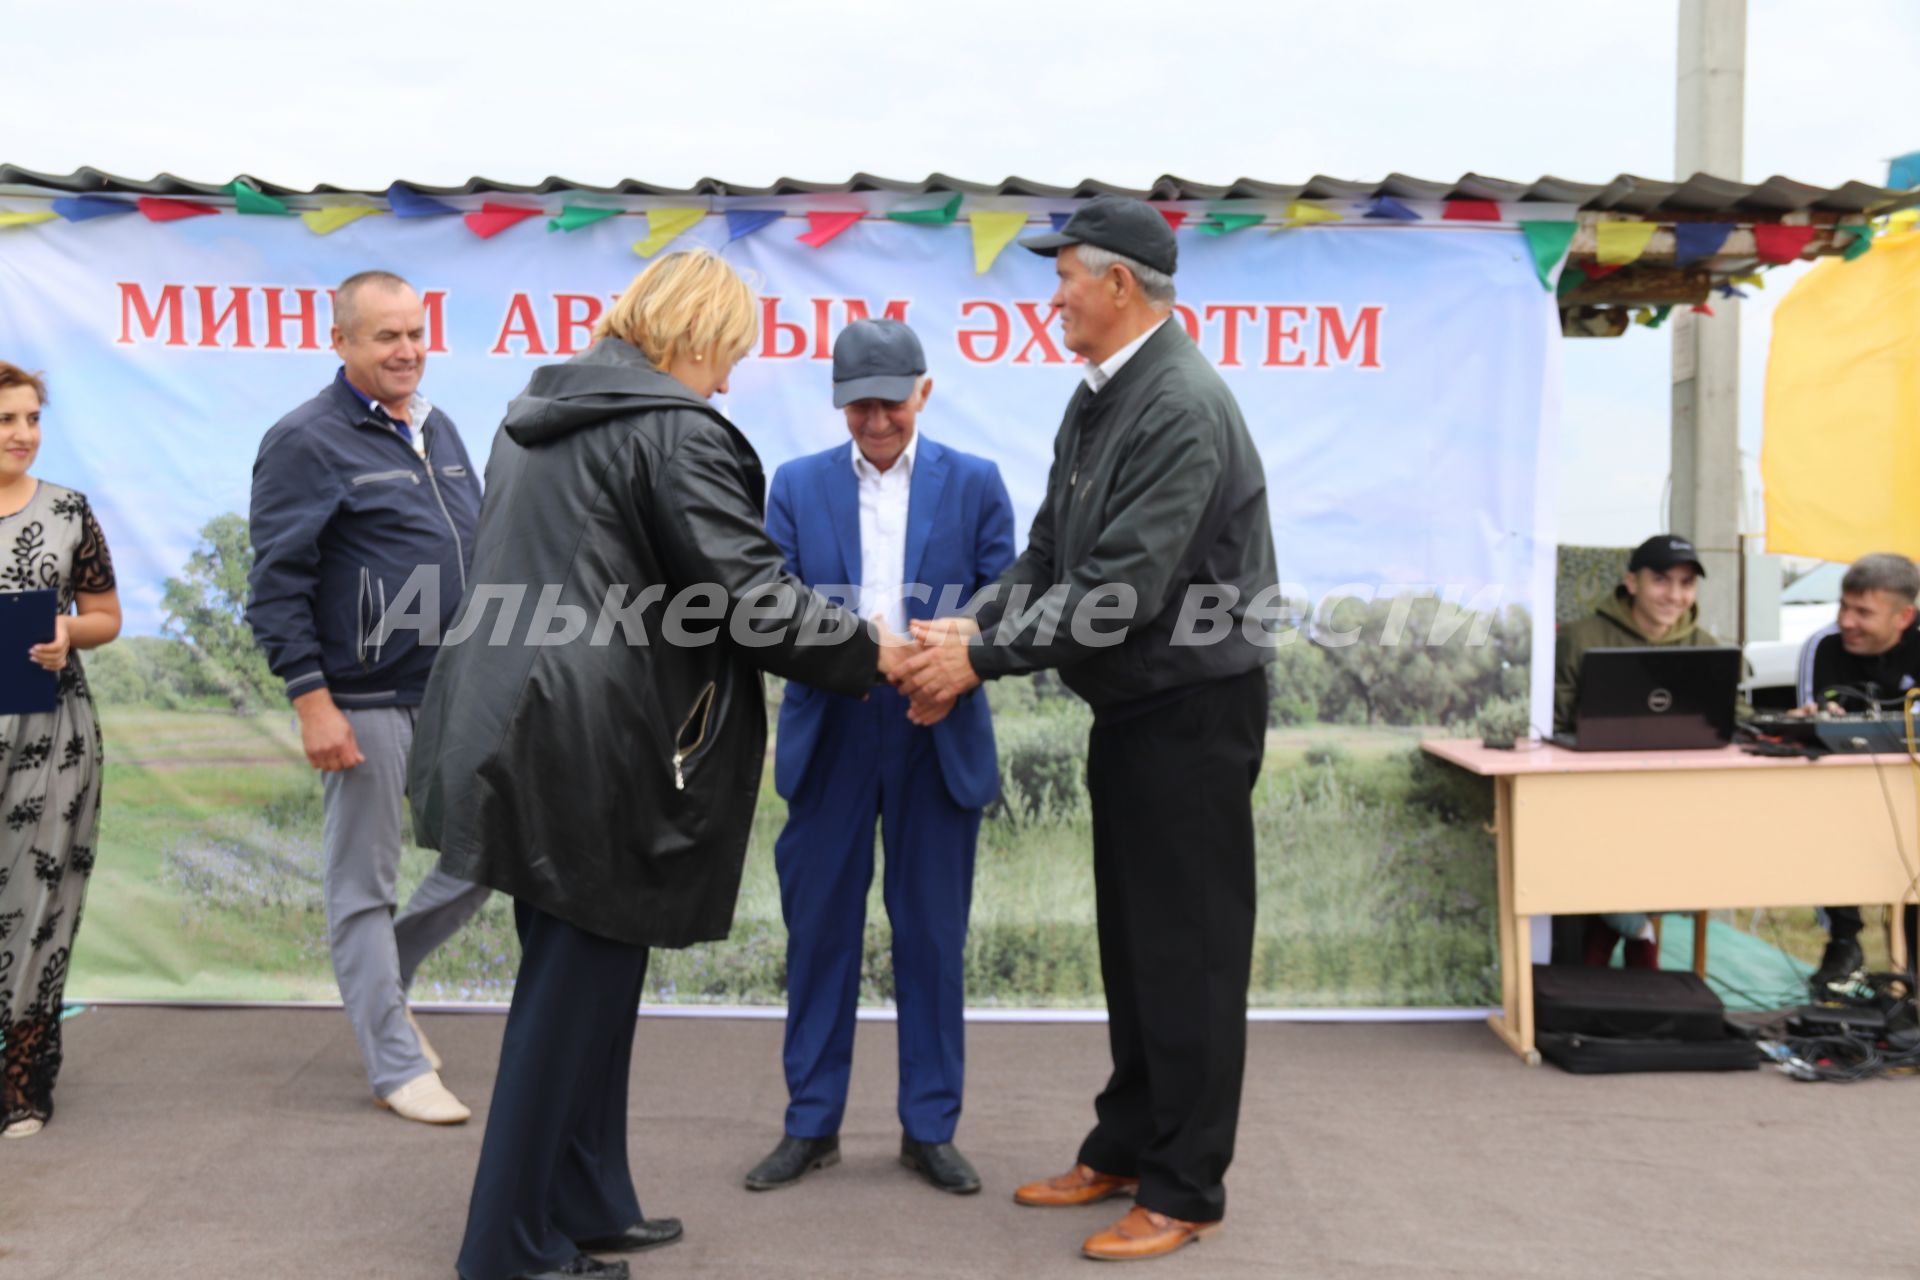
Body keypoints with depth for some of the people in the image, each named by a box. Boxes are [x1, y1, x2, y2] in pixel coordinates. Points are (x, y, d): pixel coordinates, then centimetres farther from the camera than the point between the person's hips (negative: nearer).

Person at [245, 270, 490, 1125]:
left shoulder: (439, 431, 13)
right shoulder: (307, 441, -8)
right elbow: (277, 587, -12)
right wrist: (312, 702, -17)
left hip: (453, 695, 7)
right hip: (366, 703, -7)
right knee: (364, 886, 4)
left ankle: (383, 976, 34)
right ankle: (396, 1066, 14)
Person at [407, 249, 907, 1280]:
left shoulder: (538, 415, 16)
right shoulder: (674, 430, -13)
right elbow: (750, 593, -17)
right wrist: (870, 654, -3)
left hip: (521, 732, 10)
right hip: (598, 753, -9)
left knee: (581, 977, 17)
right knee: (578, 982, 2)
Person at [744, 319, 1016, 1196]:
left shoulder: (975, 483, 4)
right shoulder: (798, 485, 7)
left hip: (939, 738, -1)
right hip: (828, 736, 1)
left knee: (932, 934, 7)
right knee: (818, 928, 7)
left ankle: (929, 1129, 20)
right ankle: (811, 1125, 20)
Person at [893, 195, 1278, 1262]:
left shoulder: (1182, 408, -21)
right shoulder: (1098, 398, 8)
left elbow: (1124, 585, -26)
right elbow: (1050, 554, 8)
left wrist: (983, 658, -22)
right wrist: (975, 632, -7)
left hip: (1193, 711, -9)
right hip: (1129, 706, 9)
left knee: (1188, 951, 2)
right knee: (1131, 941, 17)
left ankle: (1185, 1189, 15)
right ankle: (1124, 1149, 31)